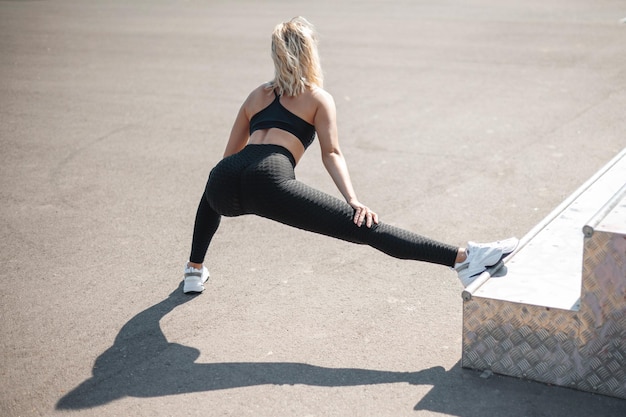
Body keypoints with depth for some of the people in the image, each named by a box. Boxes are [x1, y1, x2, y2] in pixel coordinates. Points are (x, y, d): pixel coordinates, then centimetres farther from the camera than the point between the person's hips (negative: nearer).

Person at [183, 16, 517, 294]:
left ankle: (195, 272, 48)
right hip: (270, 181, -5)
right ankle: (461, 259, -24)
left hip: (225, 181, 5)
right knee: (364, 227, -13)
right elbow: (331, 154, 6)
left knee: (211, 196, 43)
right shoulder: (319, 98, 22)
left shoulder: (257, 95, 33)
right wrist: (353, 201, -4)